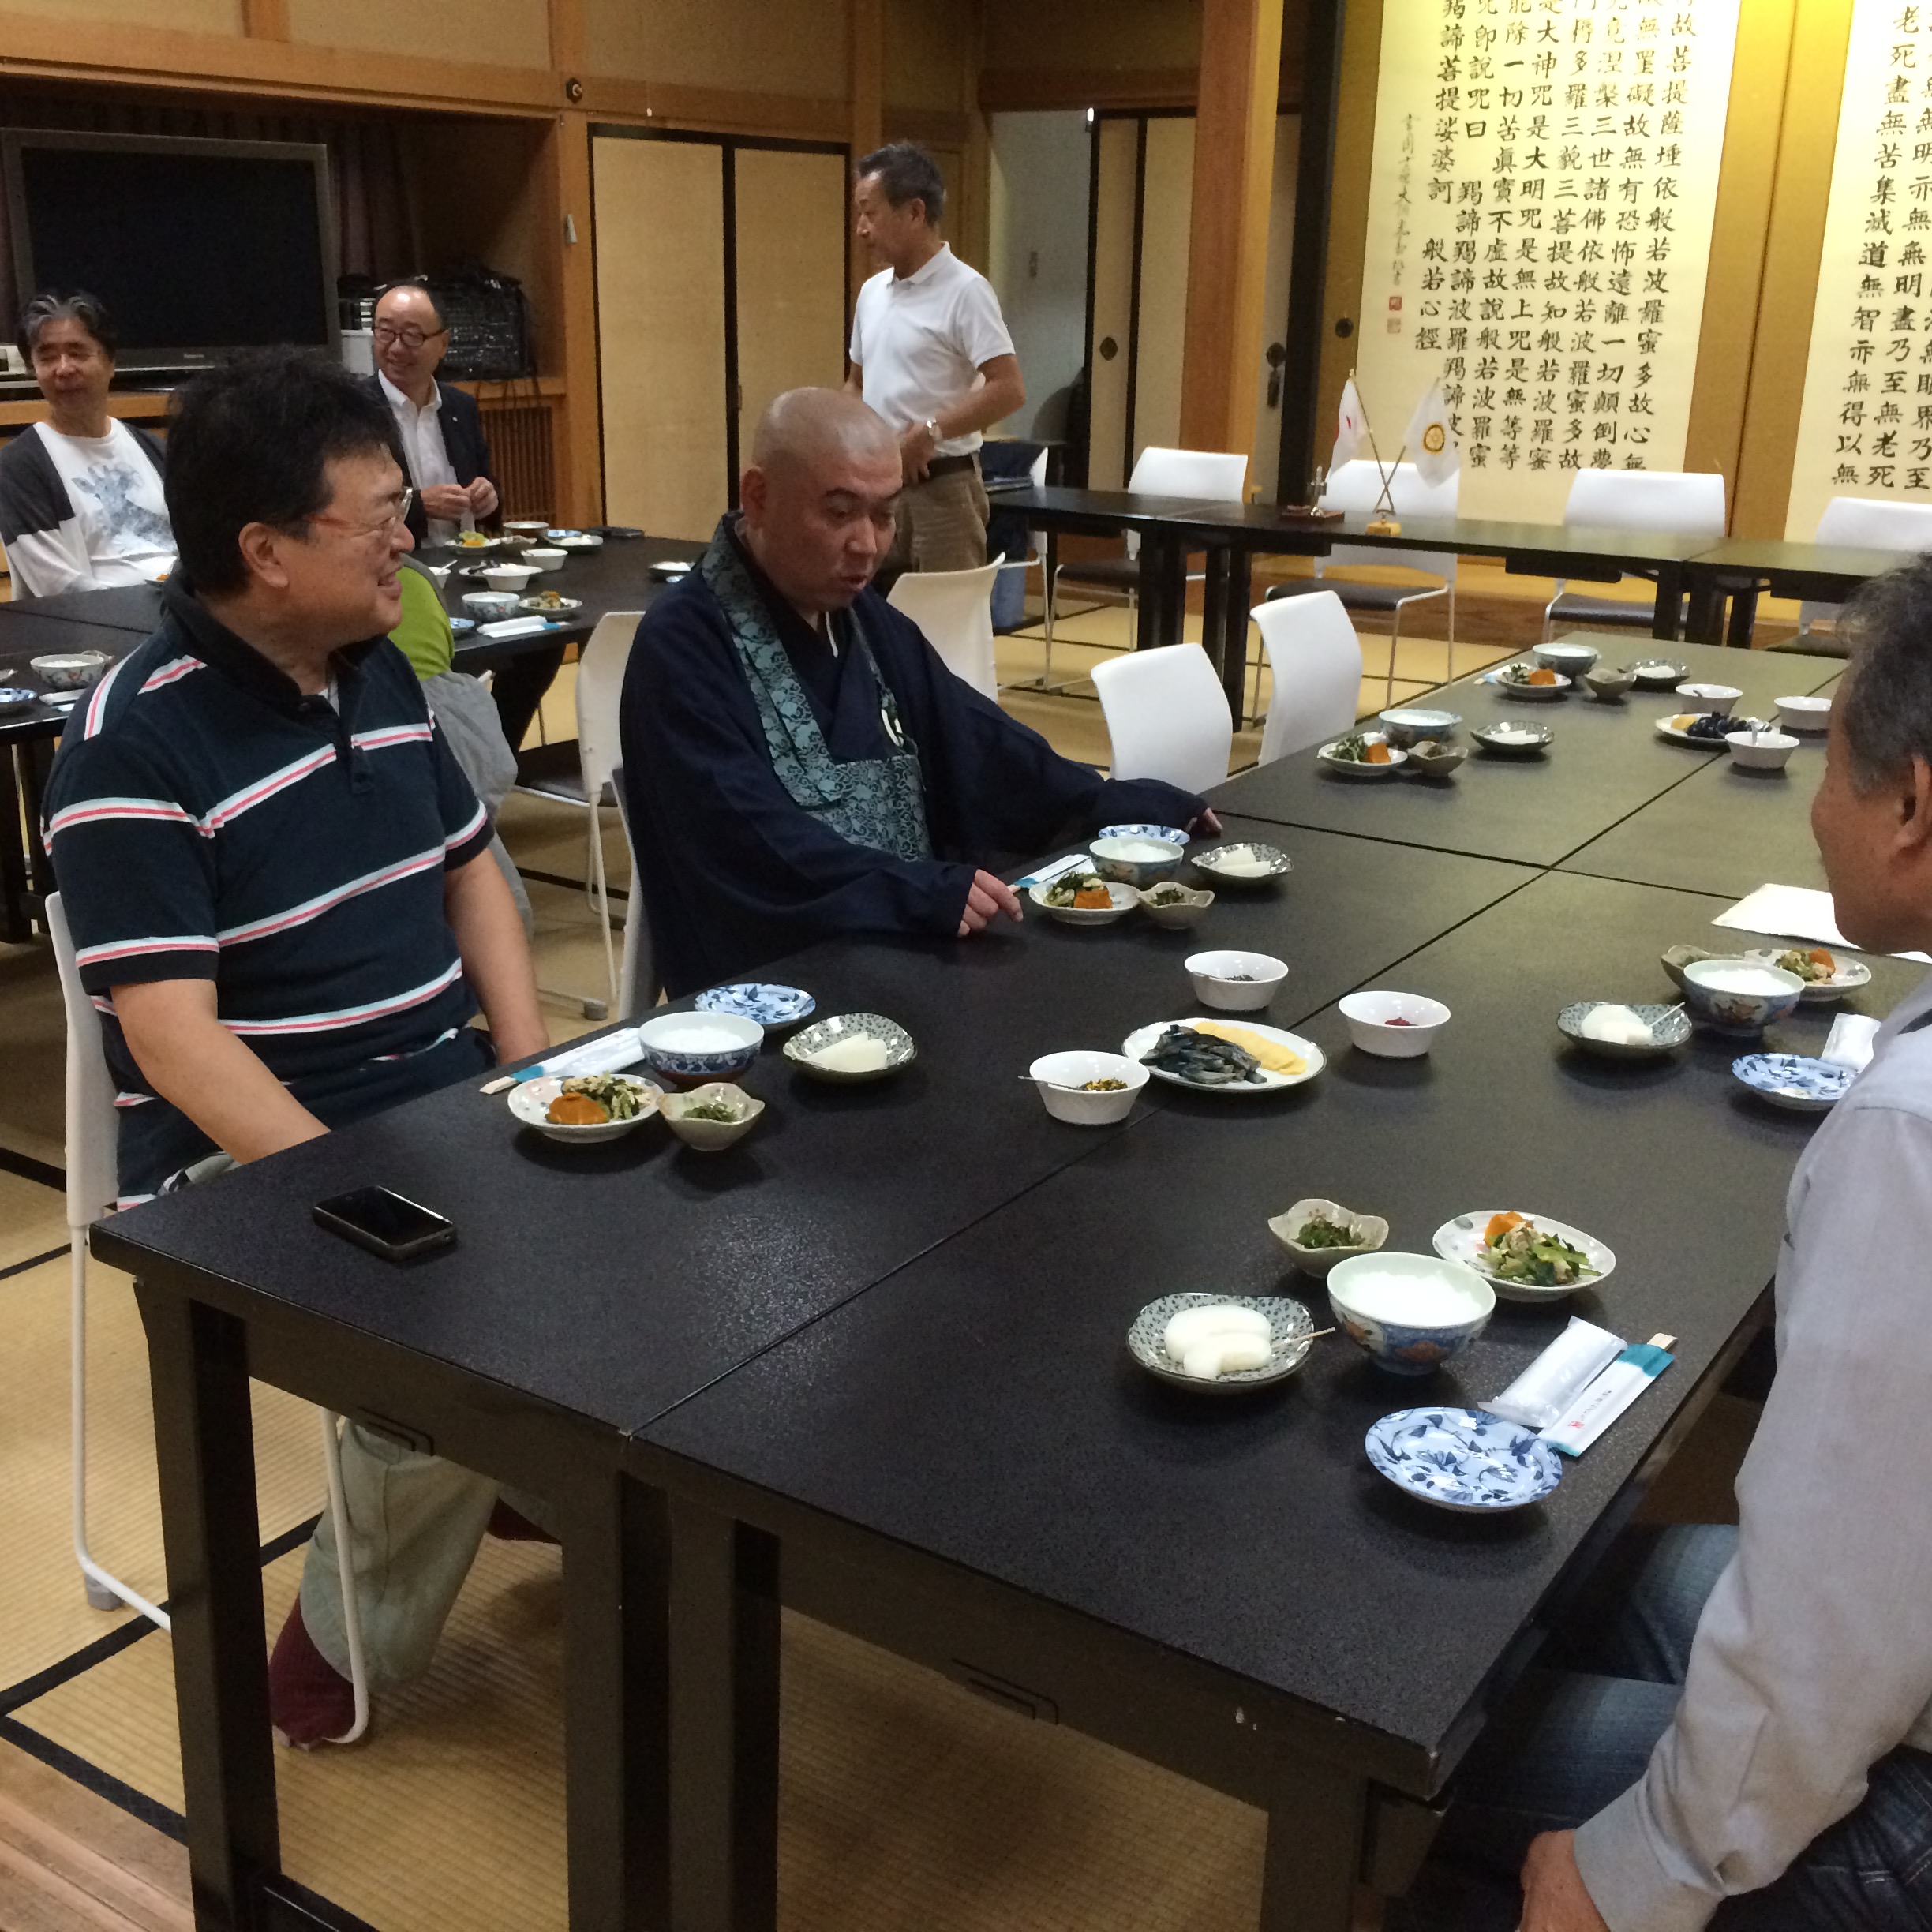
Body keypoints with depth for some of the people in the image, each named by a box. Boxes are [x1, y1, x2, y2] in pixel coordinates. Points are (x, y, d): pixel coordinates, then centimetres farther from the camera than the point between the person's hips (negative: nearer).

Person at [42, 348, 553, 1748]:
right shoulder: (135, 744, -16)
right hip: (251, 1160, -7)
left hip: (443, 1106, 7)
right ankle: (349, 1639, 0)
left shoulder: (379, 671, 8)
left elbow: (470, 870, 18)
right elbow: (176, 1043, -20)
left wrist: (534, 1067, 3)